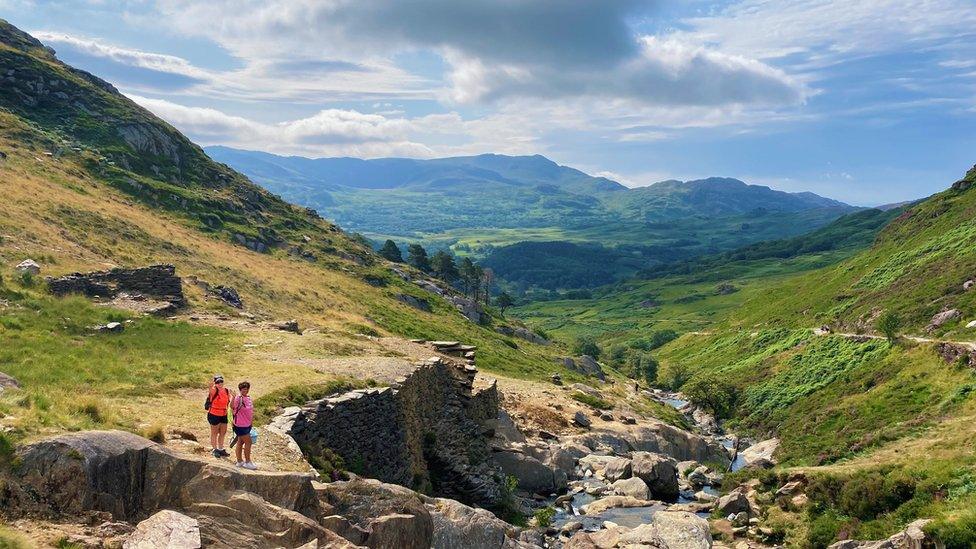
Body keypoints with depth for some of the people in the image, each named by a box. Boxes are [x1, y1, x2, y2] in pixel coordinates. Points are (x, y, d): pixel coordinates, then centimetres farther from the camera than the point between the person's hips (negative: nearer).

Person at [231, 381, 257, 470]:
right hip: (240, 425, -8)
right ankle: (248, 462, 8)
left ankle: (239, 461, 25)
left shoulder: (248, 398, 7)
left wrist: (251, 422, 22)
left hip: (247, 425, 8)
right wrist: (233, 396, -53)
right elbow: (232, 407, -38)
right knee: (248, 442, -3)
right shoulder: (239, 398, -19)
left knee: (240, 442, 16)